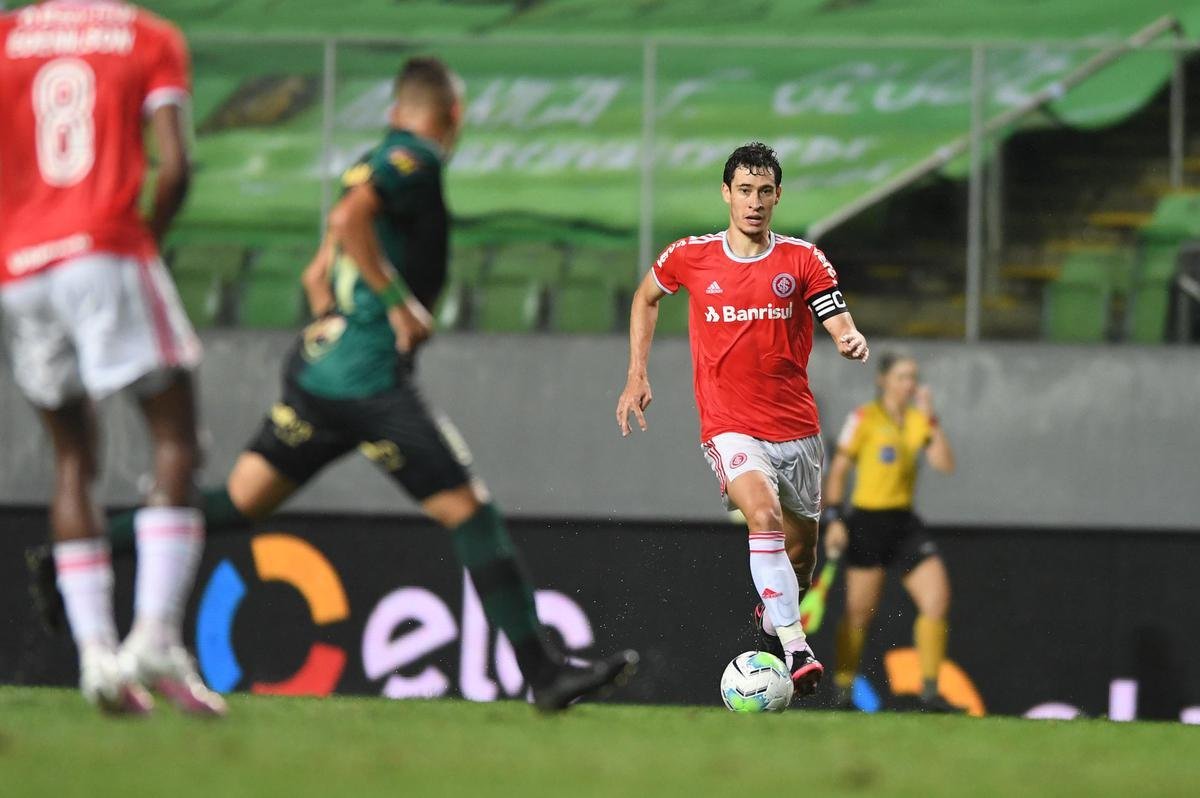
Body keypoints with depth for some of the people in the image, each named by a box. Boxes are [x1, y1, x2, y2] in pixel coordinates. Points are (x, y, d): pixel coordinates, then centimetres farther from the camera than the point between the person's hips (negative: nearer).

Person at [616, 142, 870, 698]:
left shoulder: (802, 260, 1)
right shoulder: (690, 257, 1)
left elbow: (840, 325, -7)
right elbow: (646, 297, 20)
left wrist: (852, 339, -31)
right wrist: (637, 375, 13)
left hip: (797, 428, 3)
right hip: (730, 428, -3)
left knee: (800, 549, 13)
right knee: (764, 516, -29)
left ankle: (776, 616, 46)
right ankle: (796, 651, -35)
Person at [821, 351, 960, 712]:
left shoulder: (918, 420, 10)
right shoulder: (865, 418, -4)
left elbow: (945, 463, -1)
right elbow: (839, 470, -4)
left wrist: (930, 418, -7)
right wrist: (833, 518, -11)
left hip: (904, 522, 5)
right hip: (868, 520, -5)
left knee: (937, 598, -9)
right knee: (860, 612, -3)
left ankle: (929, 689, -3)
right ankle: (842, 691, 11)